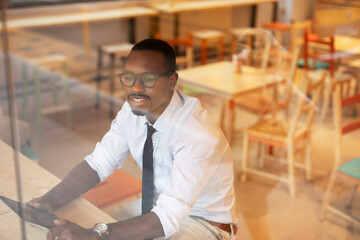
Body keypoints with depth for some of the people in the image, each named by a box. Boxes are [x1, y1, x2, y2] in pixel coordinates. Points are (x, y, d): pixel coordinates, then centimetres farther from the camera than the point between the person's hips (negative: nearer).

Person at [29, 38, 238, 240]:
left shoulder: (199, 135, -31)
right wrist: (51, 201, -23)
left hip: (205, 223, -6)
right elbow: (98, 163, -7)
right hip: (159, 203, 6)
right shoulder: (133, 110, -10)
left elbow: (168, 217, -35)